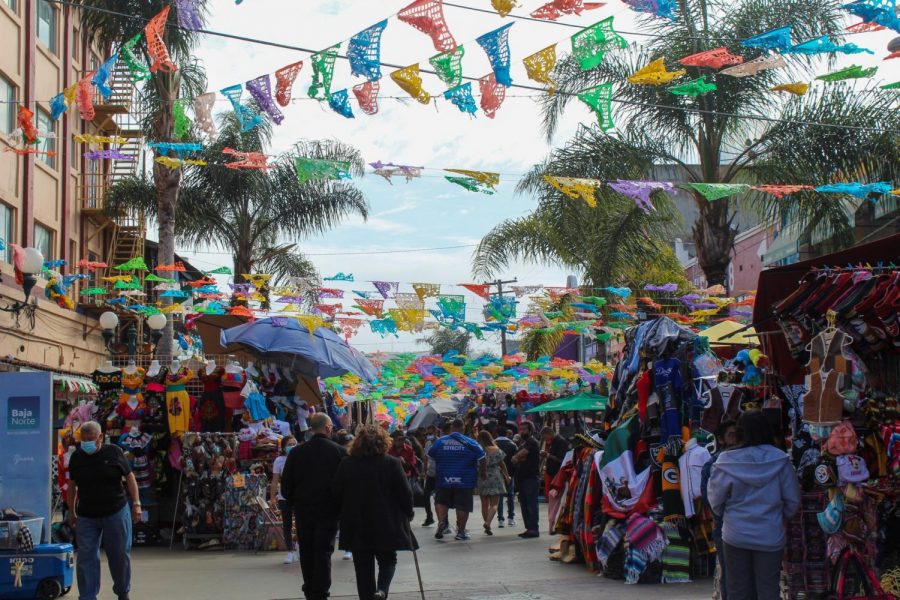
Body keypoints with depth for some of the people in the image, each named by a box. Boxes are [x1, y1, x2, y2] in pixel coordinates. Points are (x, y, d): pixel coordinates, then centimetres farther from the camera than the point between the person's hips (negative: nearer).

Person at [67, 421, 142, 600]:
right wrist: (71, 512, 11)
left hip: (116, 513, -2)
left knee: (120, 555, 7)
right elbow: (72, 486, 12)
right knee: (86, 558, -1)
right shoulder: (76, 457, 4)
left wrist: (136, 503, -5)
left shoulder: (114, 452, -4)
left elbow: (129, 477, 0)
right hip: (86, 516, 2)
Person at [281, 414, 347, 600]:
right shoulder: (339, 451, -8)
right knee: (323, 553, 1)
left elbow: (285, 485, 0)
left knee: (306, 552, 13)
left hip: (303, 510, 2)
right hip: (328, 510, -2)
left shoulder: (296, 452, -2)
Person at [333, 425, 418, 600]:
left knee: (363, 567, 10)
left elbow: (337, 495, 2)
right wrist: (408, 514, 10)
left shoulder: (346, 465, -1)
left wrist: (346, 515, 16)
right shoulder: (391, 463, -8)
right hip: (386, 525, -2)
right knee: (388, 560, 13)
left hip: (356, 526, 2)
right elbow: (405, 494, -6)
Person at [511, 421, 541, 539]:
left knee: (531, 505, -10)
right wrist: (520, 458, -7)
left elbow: (521, 454, -18)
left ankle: (534, 529, -10)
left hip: (531, 478, -9)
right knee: (524, 505, 10)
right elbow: (514, 460, 15)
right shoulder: (523, 444, 22)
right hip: (522, 478, 9)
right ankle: (529, 528, 15)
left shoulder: (532, 442, -7)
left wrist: (516, 457, 3)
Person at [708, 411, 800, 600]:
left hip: (736, 535, 0)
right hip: (770, 536, 0)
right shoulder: (779, 460, -11)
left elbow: (715, 501, -5)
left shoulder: (727, 462, -13)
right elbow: (793, 499, -3)